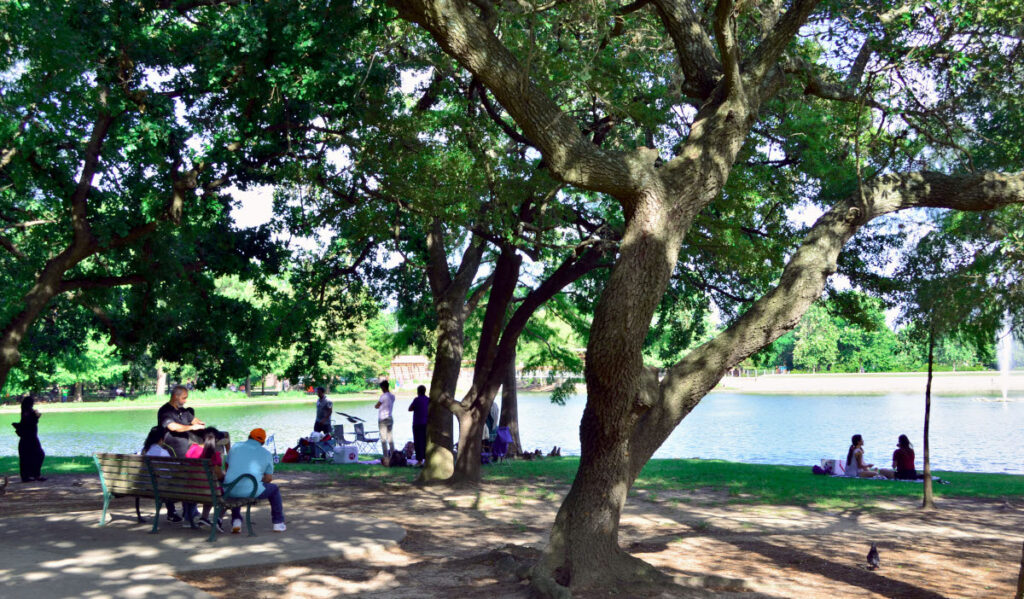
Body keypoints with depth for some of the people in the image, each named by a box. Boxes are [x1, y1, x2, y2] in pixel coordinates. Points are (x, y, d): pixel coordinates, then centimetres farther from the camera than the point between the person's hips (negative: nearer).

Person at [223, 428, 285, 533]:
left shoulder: (235, 447, 12)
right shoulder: (266, 453, 8)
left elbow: (227, 467, 24)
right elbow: (268, 478, 10)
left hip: (230, 491, 2)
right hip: (251, 491, -2)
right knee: (274, 489, 27)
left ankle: (236, 521, 27)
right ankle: (278, 523, 30)